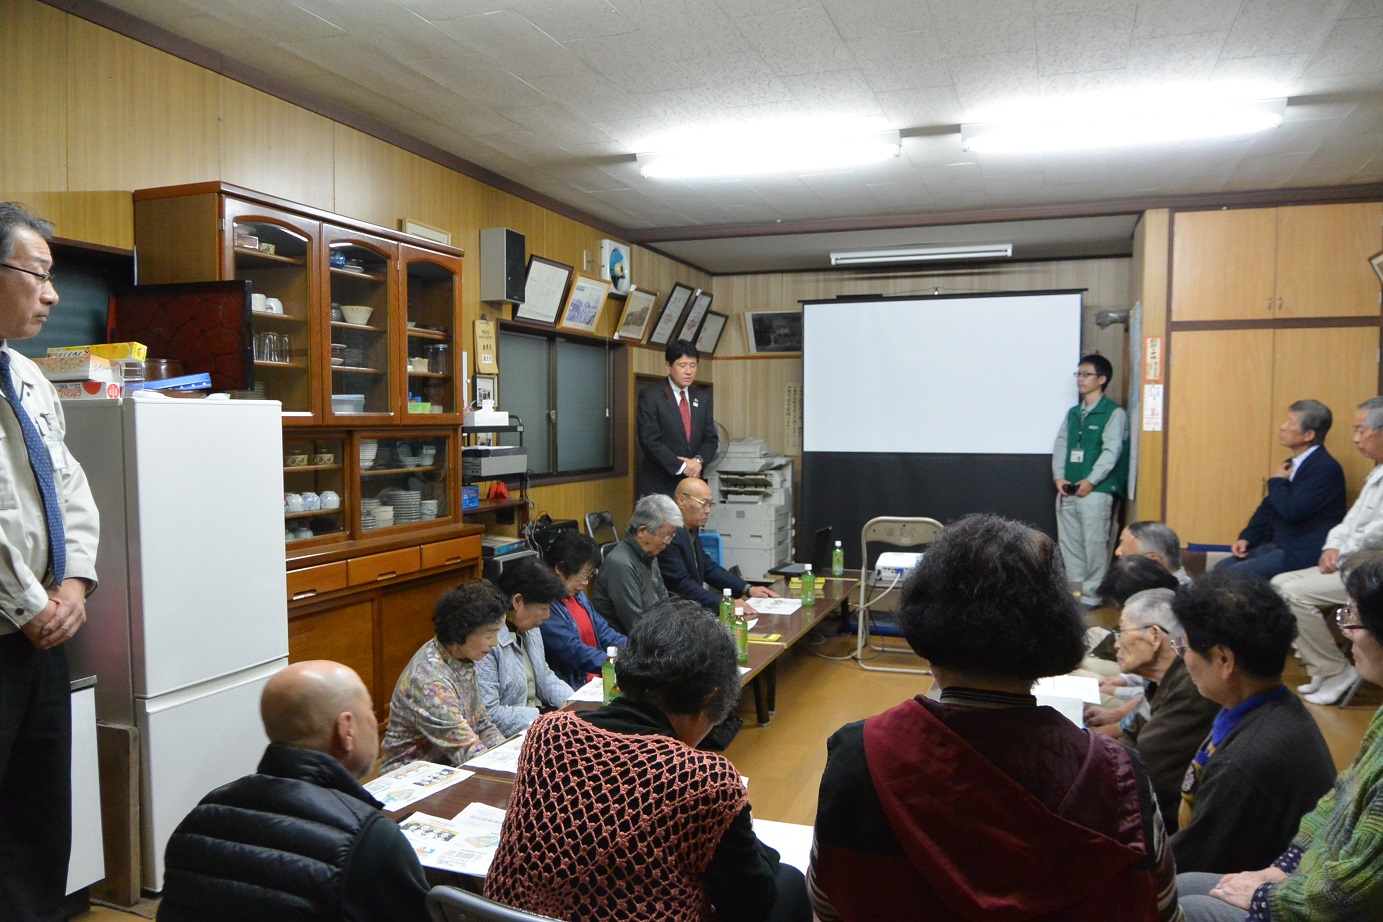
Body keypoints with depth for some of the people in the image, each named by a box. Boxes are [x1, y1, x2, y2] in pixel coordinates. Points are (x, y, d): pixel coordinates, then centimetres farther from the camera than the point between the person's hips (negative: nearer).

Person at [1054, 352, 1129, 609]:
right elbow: (1061, 445, 12)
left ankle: (1091, 595, 5)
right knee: (1069, 543, 9)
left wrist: (1090, 481, -17)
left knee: (1094, 544, -3)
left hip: (1096, 491, -6)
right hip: (1067, 491, 6)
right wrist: (1059, 477, -2)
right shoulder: (1072, 413, 17)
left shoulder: (1114, 413, -2)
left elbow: (1112, 451, -11)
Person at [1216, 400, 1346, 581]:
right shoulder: (1291, 465, 12)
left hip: (1304, 555, -9)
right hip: (1278, 545, 9)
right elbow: (1268, 507, 18)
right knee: (1221, 568, -2)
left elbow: (1292, 511, -28)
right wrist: (1247, 538, 4)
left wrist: (1276, 482, -9)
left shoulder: (1326, 469, -17)